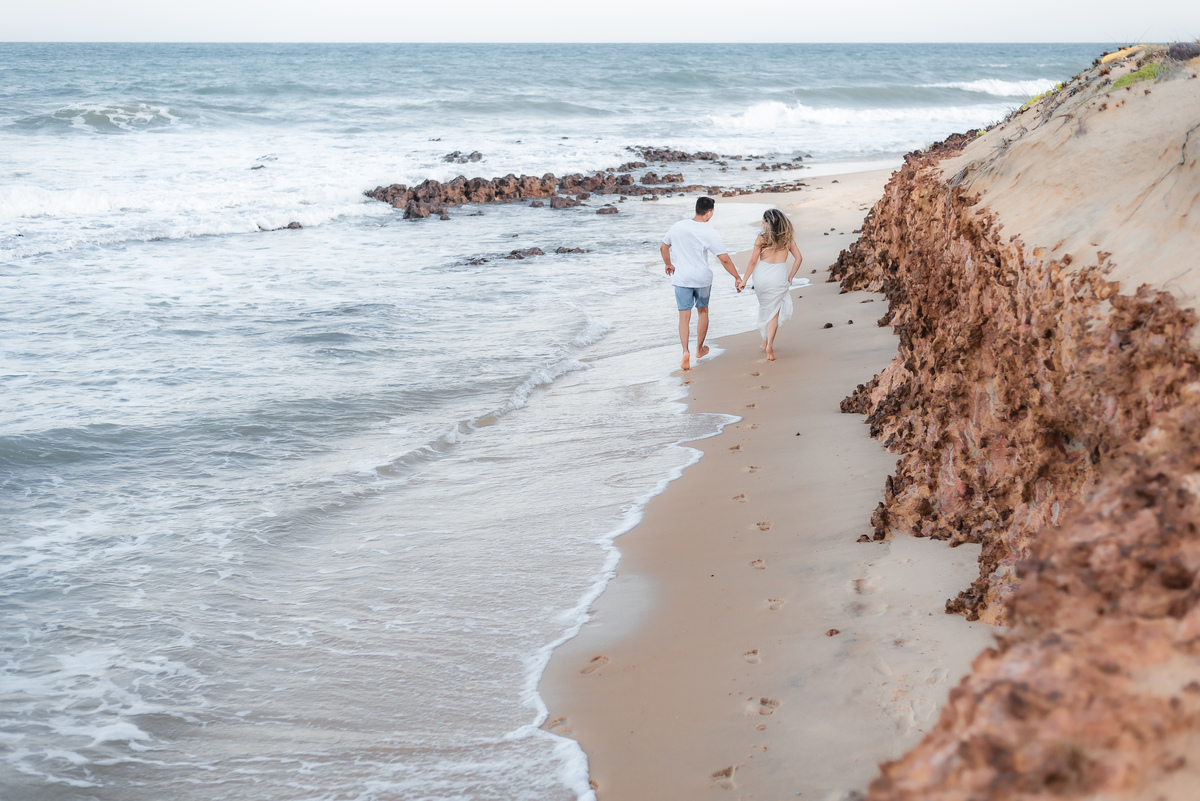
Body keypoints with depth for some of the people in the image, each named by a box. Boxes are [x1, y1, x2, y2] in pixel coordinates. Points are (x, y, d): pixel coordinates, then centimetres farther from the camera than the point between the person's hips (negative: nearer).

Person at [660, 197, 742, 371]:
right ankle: (699, 348, 32)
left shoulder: (678, 226, -2)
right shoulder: (709, 233, -15)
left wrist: (668, 264, 30)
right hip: (702, 278, -2)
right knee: (703, 312, 20)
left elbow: (663, 248, 12)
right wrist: (737, 278, -4)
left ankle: (685, 351, -15)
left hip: (681, 278, 2)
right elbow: (724, 259, -15)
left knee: (684, 316, 4)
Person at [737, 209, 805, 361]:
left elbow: (752, 262, -5)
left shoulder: (761, 239, -8)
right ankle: (769, 344, -8)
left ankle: (766, 342, 29)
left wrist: (744, 280, 4)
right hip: (779, 277, 1)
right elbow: (799, 258, 4)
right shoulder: (788, 238, 1)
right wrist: (790, 276, 12)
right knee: (774, 312, 7)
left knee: (765, 308, 19)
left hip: (762, 276, -1)